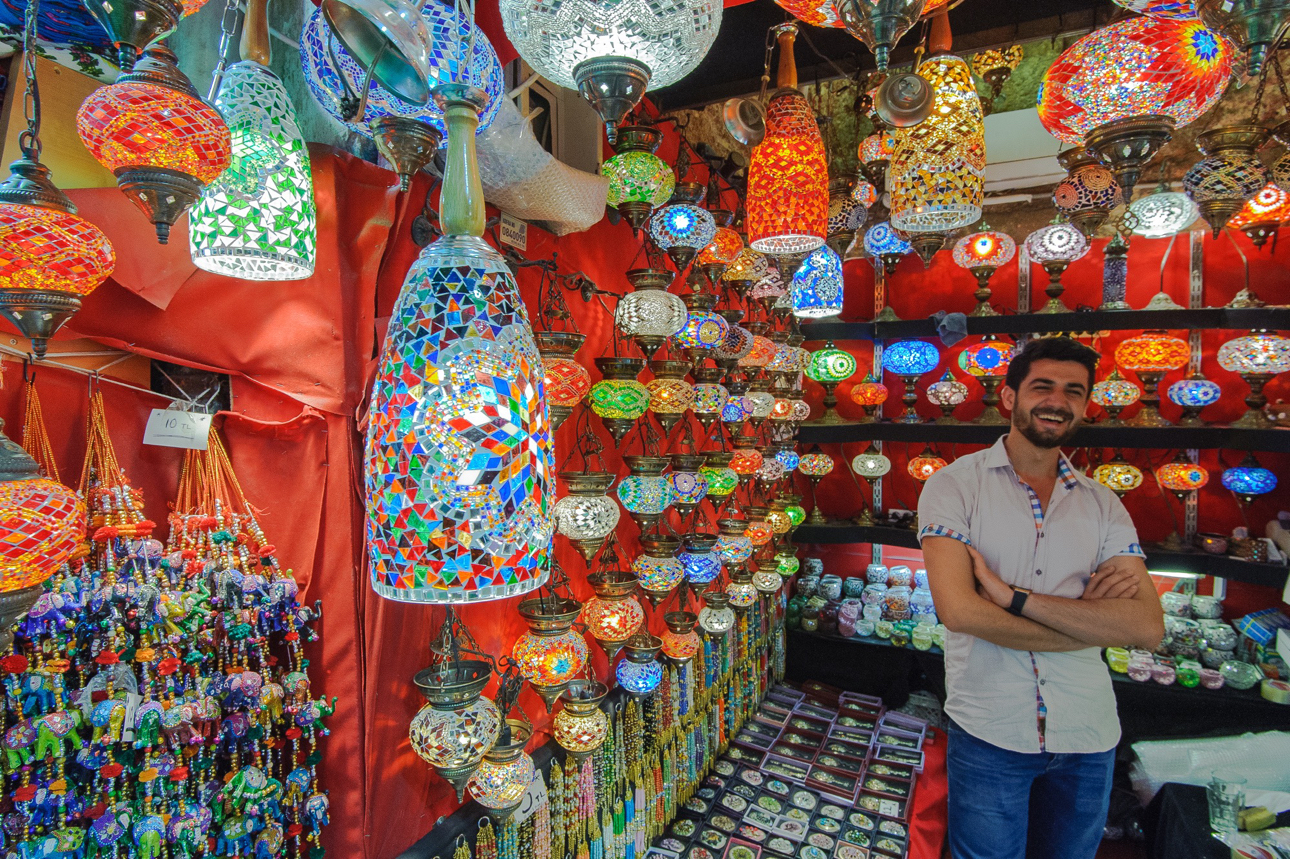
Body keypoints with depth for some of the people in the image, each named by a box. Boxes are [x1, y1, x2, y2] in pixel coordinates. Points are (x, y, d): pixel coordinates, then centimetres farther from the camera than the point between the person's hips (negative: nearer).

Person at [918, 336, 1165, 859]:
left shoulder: (1103, 504, 2)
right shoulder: (955, 485, -11)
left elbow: (1148, 629, -10)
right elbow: (958, 610, -21)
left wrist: (1015, 597, -22)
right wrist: (1096, 620, -14)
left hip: (1089, 737, 4)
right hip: (988, 734, -4)